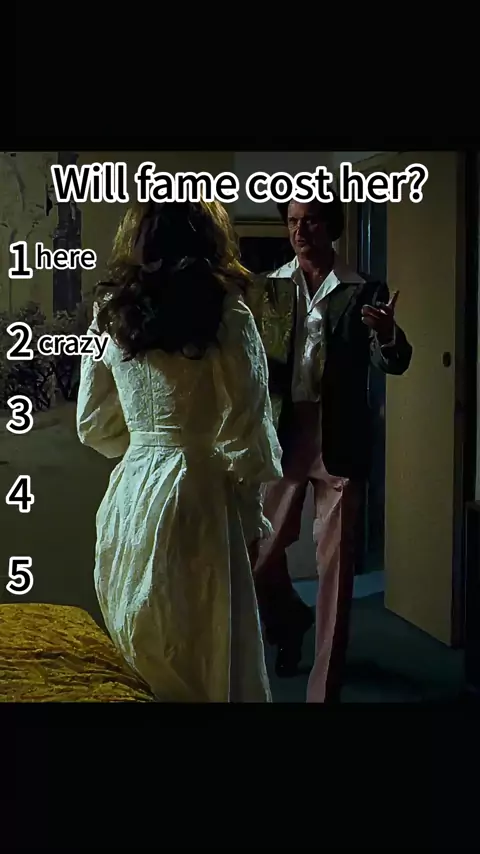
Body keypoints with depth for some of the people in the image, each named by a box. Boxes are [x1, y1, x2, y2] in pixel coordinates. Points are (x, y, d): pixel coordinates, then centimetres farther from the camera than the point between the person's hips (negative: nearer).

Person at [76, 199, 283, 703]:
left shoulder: (110, 312, 6)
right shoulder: (223, 311, -9)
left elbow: (93, 425, 12)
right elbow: (245, 429, -9)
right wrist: (250, 508, 3)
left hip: (128, 494, 5)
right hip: (197, 494, -5)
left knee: (140, 658, 17)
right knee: (210, 659, 6)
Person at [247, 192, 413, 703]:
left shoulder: (364, 292, 1)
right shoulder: (267, 289, 7)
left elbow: (394, 363, -8)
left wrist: (388, 335, -30)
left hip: (338, 440, -2)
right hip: (280, 435, 2)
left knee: (335, 565, 2)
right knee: (258, 553, 6)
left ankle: (325, 689, 14)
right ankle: (289, 621, 40)